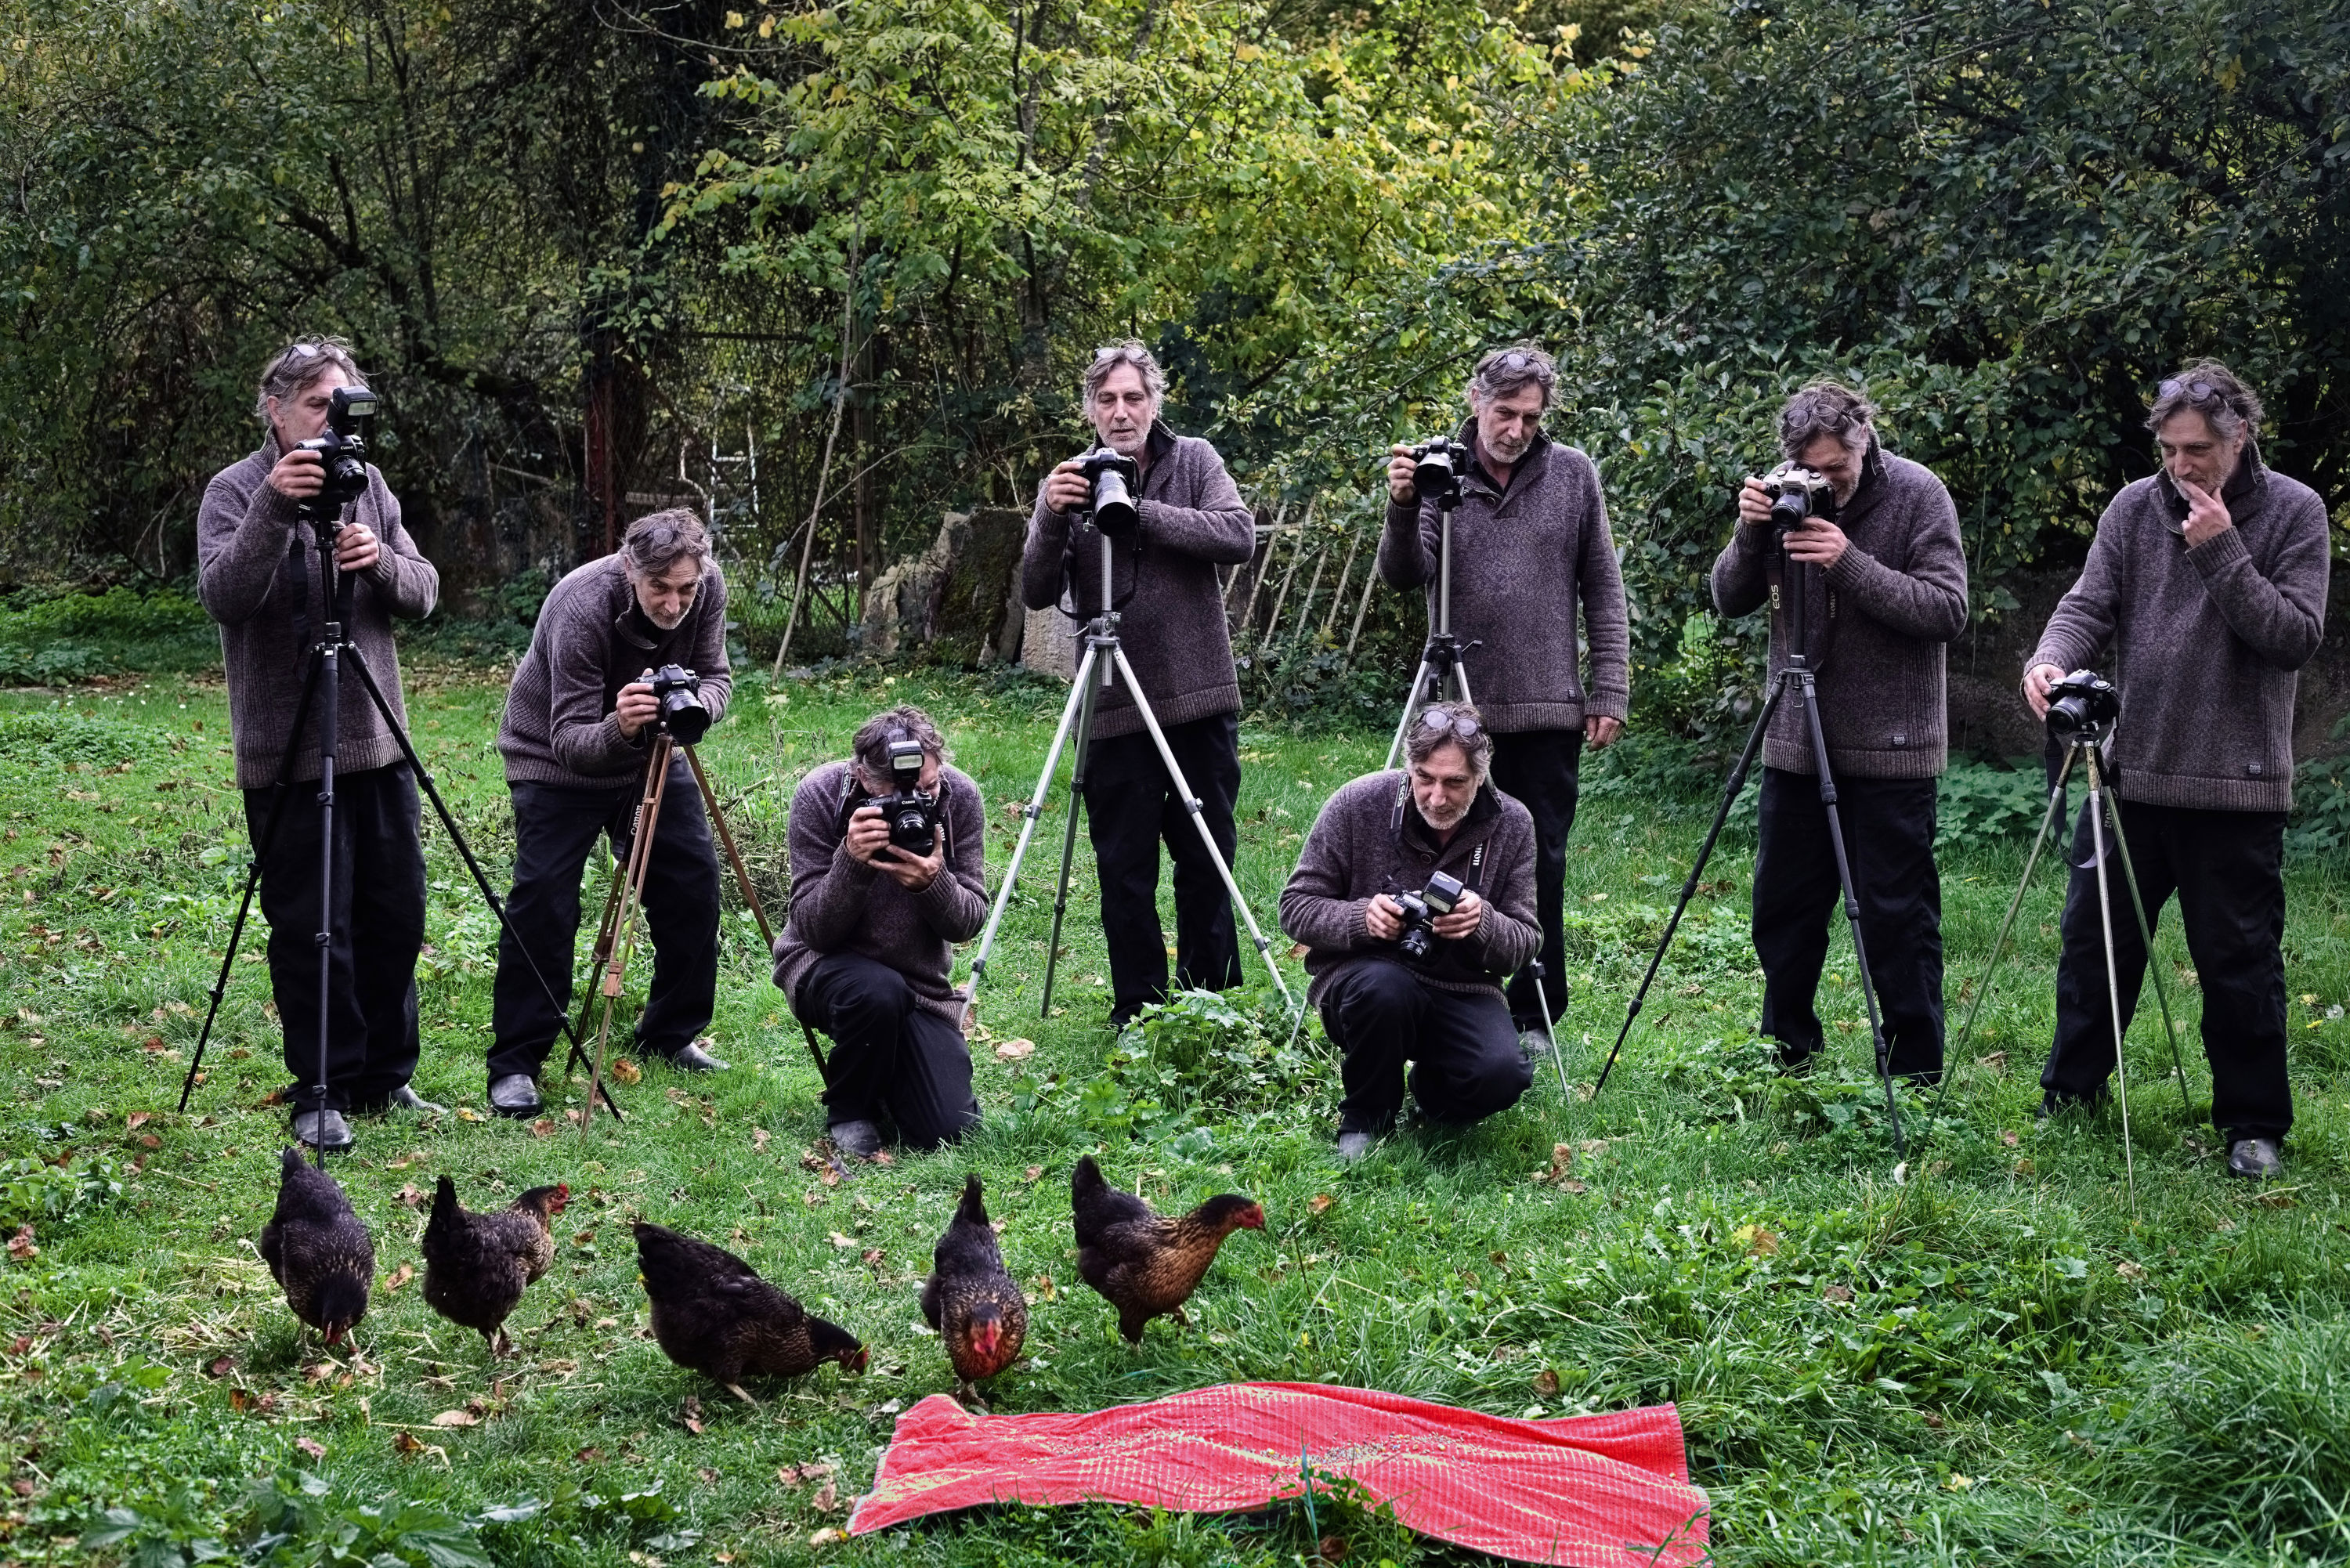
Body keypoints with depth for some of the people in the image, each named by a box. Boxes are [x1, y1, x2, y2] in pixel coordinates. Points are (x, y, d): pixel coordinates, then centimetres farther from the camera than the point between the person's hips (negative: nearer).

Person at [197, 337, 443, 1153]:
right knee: (310, 929, -2)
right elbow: (224, 597, -22)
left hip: (377, 742, 5)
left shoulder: (367, 484, 10)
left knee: (394, 917, 10)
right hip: (287, 753, -5)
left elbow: (424, 594, 5)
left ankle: (385, 1078, 22)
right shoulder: (236, 490, -6)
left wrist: (381, 560, -16)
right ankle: (322, 1095, 8)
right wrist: (273, 511, -34)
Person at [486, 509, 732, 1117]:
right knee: (543, 902, -14)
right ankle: (514, 1065, -7)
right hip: (556, 761, -5)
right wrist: (617, 728, -55)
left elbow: (716, 675, -9)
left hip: (653, 754, 6)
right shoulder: (582, 607, -34)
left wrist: (696, 702, -32)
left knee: (695, 884, 2)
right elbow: (569, 741, -33)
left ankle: (670, 1035, 19)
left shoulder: (706, 590, -19)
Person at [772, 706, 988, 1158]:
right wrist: (851, 862, -37)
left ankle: (888, 1075, 22)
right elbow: (813, 931, -19)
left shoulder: (960, 796, -13)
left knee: (949, 1130, -14)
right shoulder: (819, 795, -20)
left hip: (921, 978, 3)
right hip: (825, 965, -2)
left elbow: (970, 922, -10)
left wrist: (933, 883, -32)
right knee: (877, 991, -39)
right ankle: (847, 1108, -7)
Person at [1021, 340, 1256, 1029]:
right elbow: (1036, 593, -3)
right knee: (1124, 874, 2)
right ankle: (1137, 1017, 13)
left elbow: (1239, 536, -12)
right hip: (1114, 711, 0)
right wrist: (1052, 520, -22)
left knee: (1208, 863, 7)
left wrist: (1140, 512, -19)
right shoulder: (1069, 483, 4)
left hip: (1200, 700, 0)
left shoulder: (1194, 462, 4)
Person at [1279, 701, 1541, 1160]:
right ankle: (1364, 1117, -7)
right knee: (1383, 986, -39)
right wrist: (1360, 918, -27)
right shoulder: (1357, 805, -12)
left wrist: (1483, 923, -26)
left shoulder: (1512, 825, -5)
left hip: (1461, 989, 2)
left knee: (1502, 1075, -28)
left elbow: (1525, 943, -2)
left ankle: (1432, 1086, 12)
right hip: (1361, 971, -2)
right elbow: (1296, 908, -6)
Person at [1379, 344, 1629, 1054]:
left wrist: (1609, 691, 0)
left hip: (1549, 709, 0)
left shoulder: (1573, 474, 2)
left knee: (1541, 865, 5)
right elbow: (1404, 576, -7)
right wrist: (1402, 509, -25)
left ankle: (1533, 1016, 15)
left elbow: (1603, 591, 5)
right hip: (1460, 706, 0)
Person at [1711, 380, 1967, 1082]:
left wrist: (1851, 563, -25)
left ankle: (1916, 1079, 8)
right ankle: (1785, 1063, 27)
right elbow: (1730, 599, 3)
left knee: (1896, 919, -2)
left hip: (1890, 749, -4)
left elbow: (1947, 609, -16)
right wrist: (1750, 533, -16)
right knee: (1783, 911, 12)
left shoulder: (1917, 494, -9)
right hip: (1795, 743, 5)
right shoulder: (1786, 496, 2)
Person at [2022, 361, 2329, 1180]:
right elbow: (2089, 605, 0)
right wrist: (2053, 658, -21)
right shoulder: (2135, 508, 5)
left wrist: (2222, 553, -17)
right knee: (2094, 942, 9)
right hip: (2130, 771, 3)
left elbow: (2295, 637, -10)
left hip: (2236, 783, -3)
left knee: (2239, 964, 2)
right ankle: (2069, 1096, 25)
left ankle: (2255, 1126, 16)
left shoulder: (2293, 512, -3)